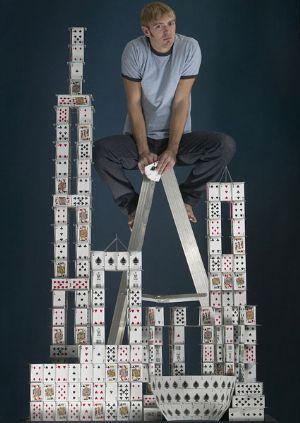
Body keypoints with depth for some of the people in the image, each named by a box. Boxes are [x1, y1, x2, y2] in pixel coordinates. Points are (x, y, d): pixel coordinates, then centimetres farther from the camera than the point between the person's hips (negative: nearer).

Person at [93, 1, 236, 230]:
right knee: (101, 151, -30)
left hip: (178, 136, 1)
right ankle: (132, 205, -4)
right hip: (140, 136, 0)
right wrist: (143, 150, -21)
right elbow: (134, 103, -10)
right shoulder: (134, 51, -11)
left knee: (226, 145, -24)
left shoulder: (189, 48, -10)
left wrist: (172, 150, -21)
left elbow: (181, 102, -12)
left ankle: (186, 198, -2)